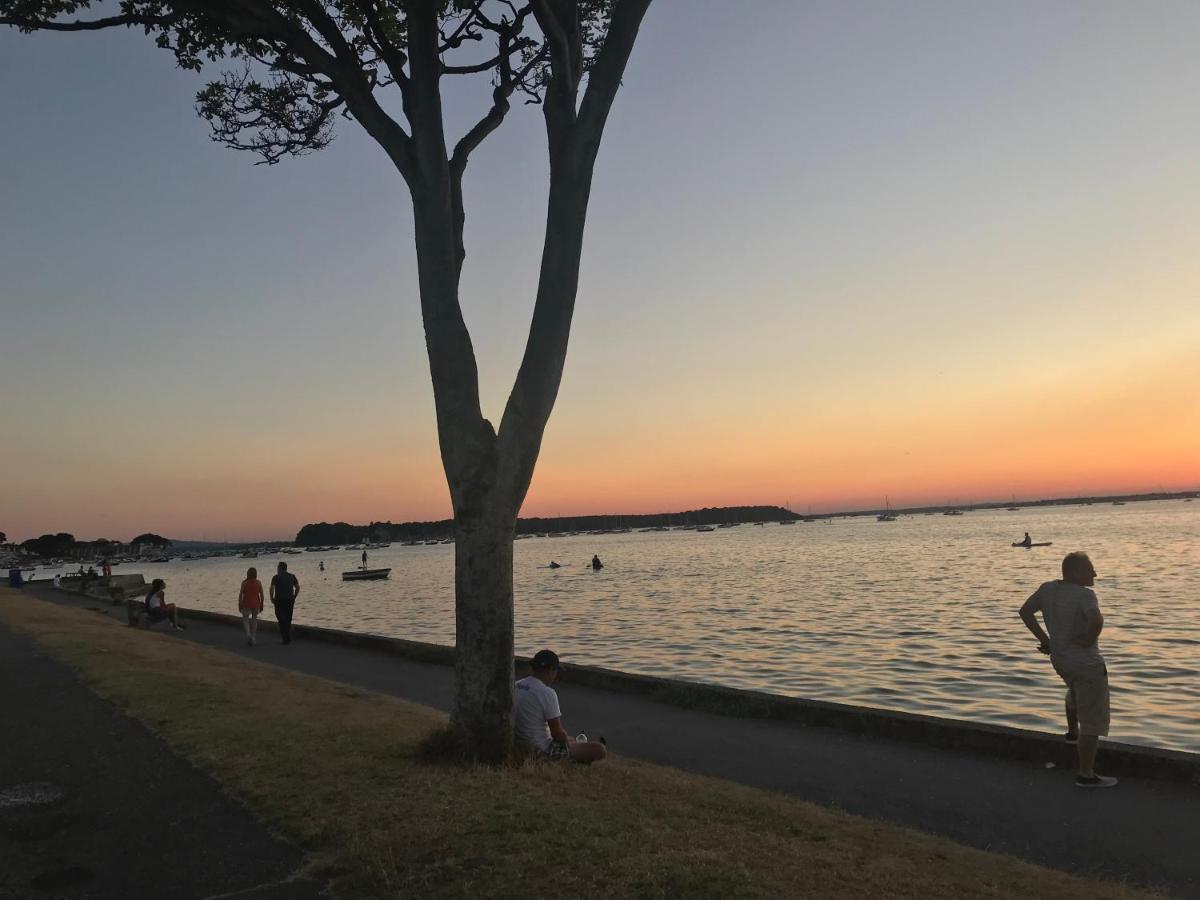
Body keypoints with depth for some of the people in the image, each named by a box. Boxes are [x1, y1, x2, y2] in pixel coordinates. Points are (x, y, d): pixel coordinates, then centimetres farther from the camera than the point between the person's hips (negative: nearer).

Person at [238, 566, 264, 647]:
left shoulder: (244, 583, -10)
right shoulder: (258, 583, -4)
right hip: (256, 604, 2)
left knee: (245, 619, 14)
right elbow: (261, 595, -1)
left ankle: (248, 635, -8)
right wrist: (261, 605, 9)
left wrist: (239, 605, -1)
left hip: (246, 604, -2)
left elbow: (240, 595, -10)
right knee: (254, 619, 17)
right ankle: (253, 639, 19)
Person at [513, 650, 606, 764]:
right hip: (542, 749, -10)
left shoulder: (516, 686, 3)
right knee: (600, 750, -10)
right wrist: (565, 738, 4)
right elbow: (557, 733, -19)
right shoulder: (547, 693, -22)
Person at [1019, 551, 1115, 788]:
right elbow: (1097, 620, -37)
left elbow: (1025, 611, 4)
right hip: (1086, 664, -7)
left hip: (1059, 659, 8)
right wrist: (1090, 639, -18)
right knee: (1092, 721, 3)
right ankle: (1086, 776, 8)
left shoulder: (1048, 588, -1)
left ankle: (1072, 733, 51)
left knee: (1076, 690, 37)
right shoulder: (1083, 594, -21)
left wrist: (1045, 640, 5)